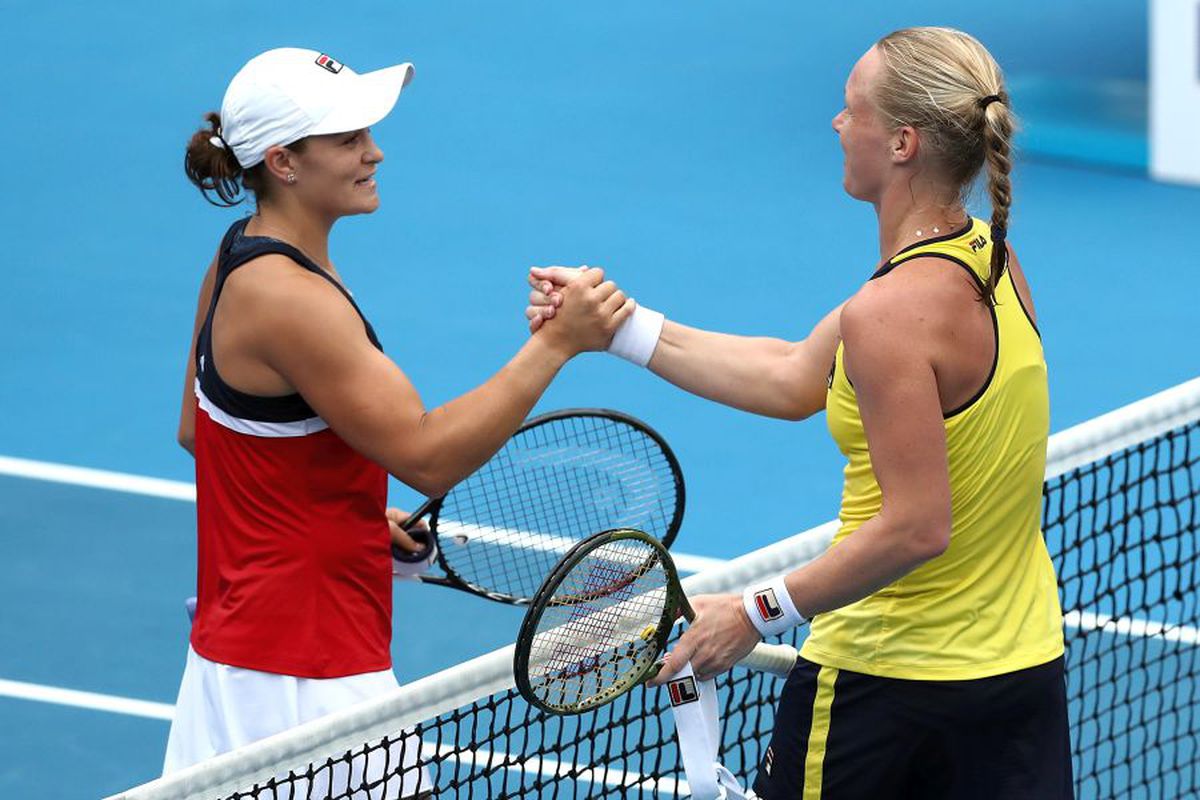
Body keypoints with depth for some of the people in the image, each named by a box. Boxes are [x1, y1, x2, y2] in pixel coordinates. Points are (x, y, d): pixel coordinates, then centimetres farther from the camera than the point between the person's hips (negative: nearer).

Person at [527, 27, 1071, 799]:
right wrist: (623, 326, 12)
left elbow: (915, 528, -26)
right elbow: (797, 379, 11)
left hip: (891, 682, -8)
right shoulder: (991, 258, 4)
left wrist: (760, 613, -17)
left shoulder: (891, 313, -23)